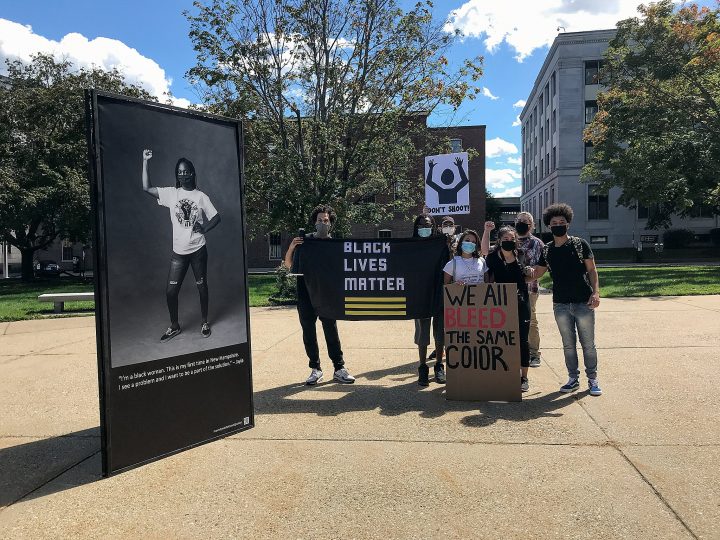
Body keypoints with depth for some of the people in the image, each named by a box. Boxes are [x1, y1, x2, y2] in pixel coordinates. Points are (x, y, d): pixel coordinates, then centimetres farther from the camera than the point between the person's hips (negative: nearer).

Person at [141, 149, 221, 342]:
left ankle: (205, 322, 29)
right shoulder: (171, 193, 2)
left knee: (202, 286, 10)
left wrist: (204, 229, -16)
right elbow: (146, 188, -6)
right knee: (170, 291, 2)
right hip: (178, 251, 1)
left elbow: (216, 217, 1)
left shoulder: (201, 196, -1)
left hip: (198, 250, -1)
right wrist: (145, 161, -9)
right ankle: (174, 326, 22)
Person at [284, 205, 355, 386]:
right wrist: (291, 247, -11)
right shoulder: (304, 240, 4)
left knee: (331, 330, -1)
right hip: (305, 294, 1)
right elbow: (288, 264, 5)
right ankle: (315, 369, 16)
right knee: (308, 332, 6)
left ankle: (339, 369, 7)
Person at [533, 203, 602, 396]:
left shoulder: (580, 244, 0)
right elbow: (535, 274, 11)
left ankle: (592, 379, 18)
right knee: (568, 344, 10)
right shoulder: (547, 251, 7)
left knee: (588, 343, 4)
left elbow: (591, 270, 0)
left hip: (583, 302, -2)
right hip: (561, 304, 3)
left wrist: (595, 291, -12)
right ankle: (573, 378, 22)